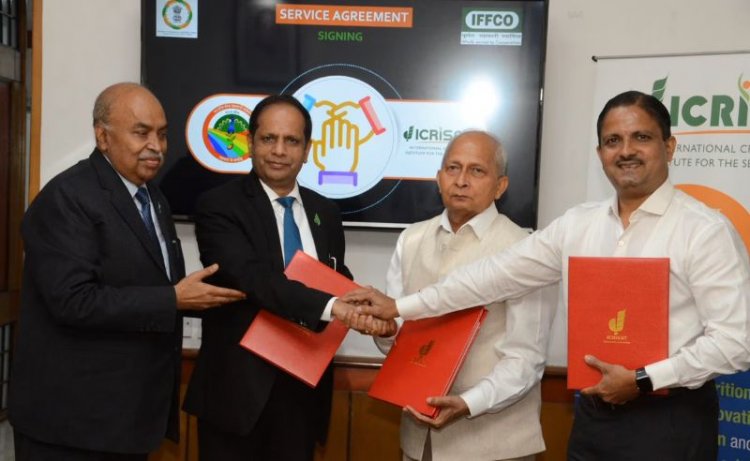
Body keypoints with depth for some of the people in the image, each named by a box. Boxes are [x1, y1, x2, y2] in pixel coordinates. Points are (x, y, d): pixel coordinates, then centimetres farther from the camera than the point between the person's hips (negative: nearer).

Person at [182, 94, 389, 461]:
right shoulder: (219, 206, -8)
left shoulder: (325, 212, 10)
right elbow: (252, 276, -23)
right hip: (239, 386, -4)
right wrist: (331, 306, -34)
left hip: (305, 385, 5)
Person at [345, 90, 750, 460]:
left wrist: (642, 381, -16)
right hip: (594, 413, 5)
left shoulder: (705, 230, -10)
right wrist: (400, 307, 3)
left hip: (669, 420, -5)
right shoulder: (578, 224, 5)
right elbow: (498, 274, 5)